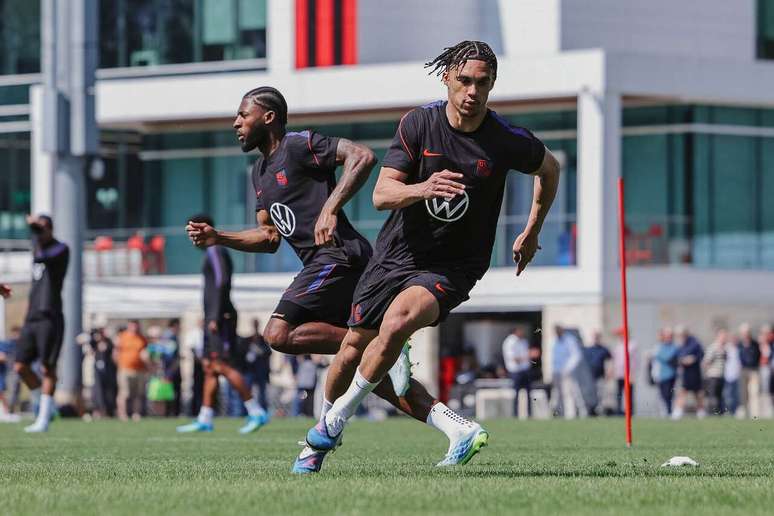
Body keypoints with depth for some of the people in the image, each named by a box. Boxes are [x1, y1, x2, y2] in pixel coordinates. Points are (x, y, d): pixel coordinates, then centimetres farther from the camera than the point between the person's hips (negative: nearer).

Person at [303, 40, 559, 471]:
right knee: (354, 346, 5)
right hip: (397, 254, 3)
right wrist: (422, 188, -35)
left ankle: (337, 420, -9)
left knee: (396, 324, -28)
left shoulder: (507, 141, -10)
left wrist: (531, 234, 17)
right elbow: (382, 194, -14)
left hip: (453, 266, -3)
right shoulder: (419, 123, -8)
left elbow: (550, 169, 13)